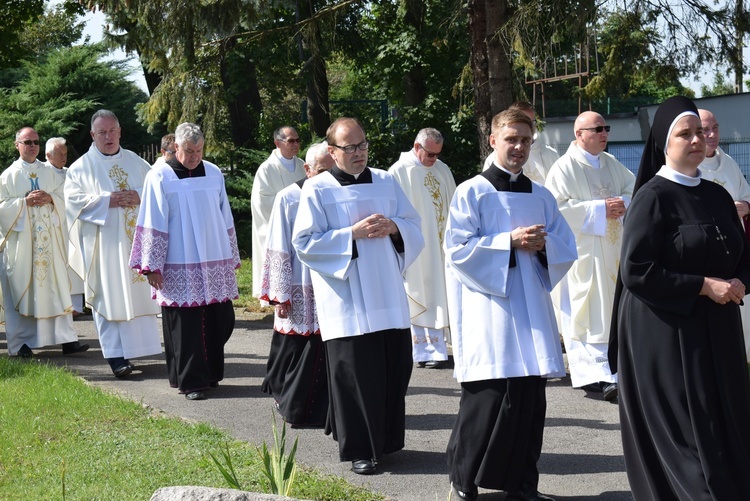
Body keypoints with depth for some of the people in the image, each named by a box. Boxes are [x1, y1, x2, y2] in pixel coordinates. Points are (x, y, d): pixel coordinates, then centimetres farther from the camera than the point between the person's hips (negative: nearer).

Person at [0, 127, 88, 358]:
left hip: (49, 239, 3)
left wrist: (50, 198, -9)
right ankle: (20, 342, 4)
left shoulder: (50, 173, 12)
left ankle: (66, 339, 0)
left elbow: (63, 199, 10)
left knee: (56, 286, 0)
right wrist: (25, 202, -15)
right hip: (21, 241, -3)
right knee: (22, 289, -1)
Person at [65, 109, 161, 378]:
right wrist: (106, 201, -16)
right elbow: (72, 199, -6)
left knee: (138, 292, 5)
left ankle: (135, 346, 16)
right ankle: (116, 355, -7)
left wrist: (140, 196, -10)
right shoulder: (81, 167, 3)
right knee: (109, 297, -7)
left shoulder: (136, 162, 13)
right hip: (103, 243, -3)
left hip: (135, 239, 4)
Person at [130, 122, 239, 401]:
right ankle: (190, 380, 7)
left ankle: (210, 373, 25)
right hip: (180, 268, -4)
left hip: (215, 264, 5)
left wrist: (233, 257, 15)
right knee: (185, 325, -2)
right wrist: (153, 266, -9)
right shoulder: (160, 177, -5)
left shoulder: (214, 174, 8)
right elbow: (153, 225, -6)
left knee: (219, 320, 8)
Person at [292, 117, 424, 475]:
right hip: (346, 300, -4)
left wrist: (393, 227, -9)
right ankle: (359, 448, 9)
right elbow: (304, 243, -8)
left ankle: (386, 439, 23)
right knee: (355, 375, -3)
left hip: (388, 294, 4)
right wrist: (353, 234, -15)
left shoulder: (386, 182, 11)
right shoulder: (316, 190, -2)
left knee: (396, 365, 5)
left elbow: (414, 228, 13)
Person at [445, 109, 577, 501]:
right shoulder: (472, 193, -1)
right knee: (488, 399, -5)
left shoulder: (541, 197, 14)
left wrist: (542, 244, -9)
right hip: (488, 312, -5)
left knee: (530, 398, 4)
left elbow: (567, 248, 12)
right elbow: (458, 248, -10)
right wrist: (511, 241, -15)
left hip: (531, 310, 5)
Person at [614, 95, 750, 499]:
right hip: (665, 333, -6)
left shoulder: (718, 196, 10)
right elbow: (635, 271, -15)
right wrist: (704, 286, -17)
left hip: (717, 331, 7)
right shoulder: (652, 197, -9)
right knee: (681, 431, -4)